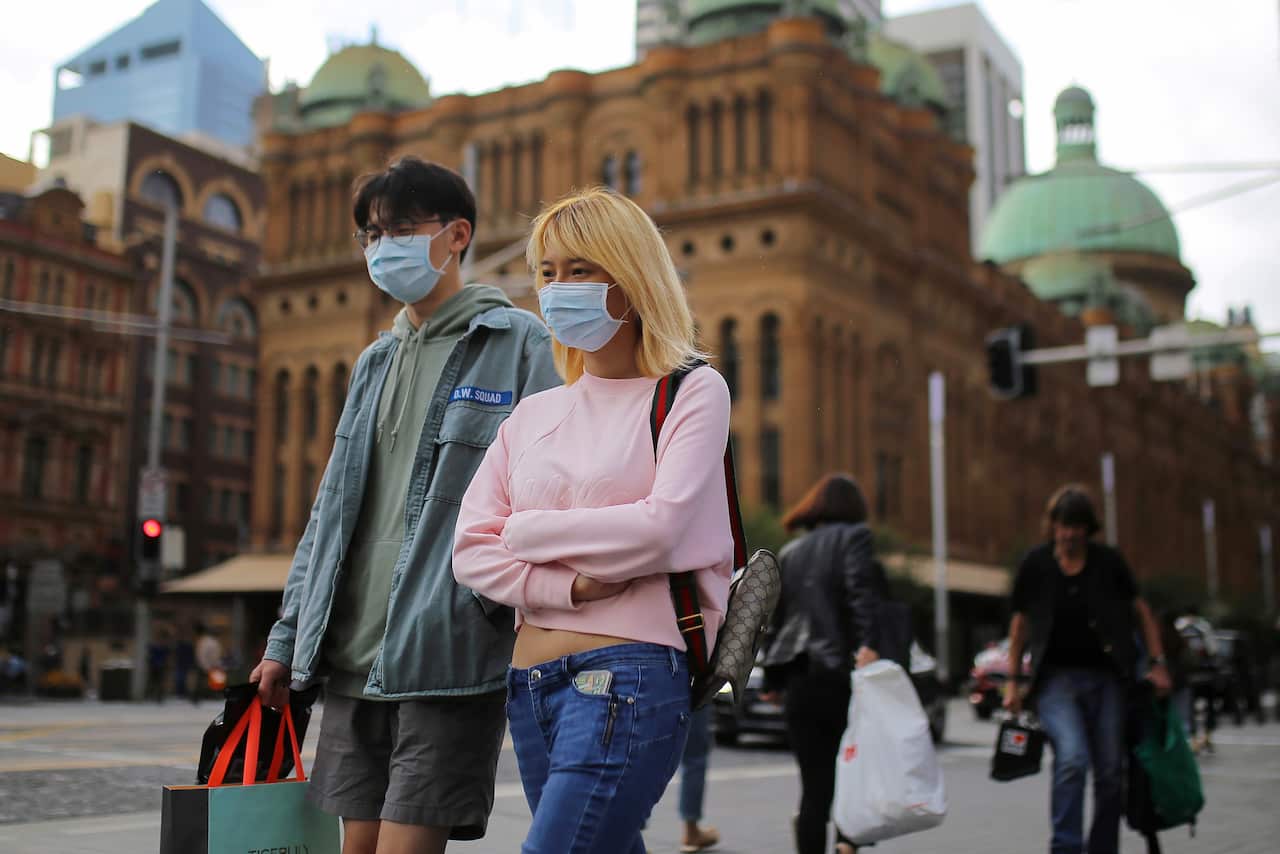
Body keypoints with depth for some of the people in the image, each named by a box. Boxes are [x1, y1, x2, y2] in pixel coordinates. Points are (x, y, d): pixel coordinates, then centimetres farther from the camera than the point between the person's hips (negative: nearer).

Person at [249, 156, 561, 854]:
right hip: (353, 657, 7)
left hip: (449, 658, -7)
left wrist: (507, 593, -20)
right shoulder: (375, 361, 19)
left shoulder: (519, 344, -2)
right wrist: (286, 637, 18)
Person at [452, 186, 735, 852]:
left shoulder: (692, 392, 1)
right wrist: (571, 585, -10)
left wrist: (526, 531, -3)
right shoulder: (534, 413, 15)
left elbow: (660, 529, -13)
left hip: (632, 676, -6)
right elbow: (471, 551, 6)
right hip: (529, 684, 6)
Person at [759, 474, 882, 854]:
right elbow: (861, 591, -15)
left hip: (799, 679, 5)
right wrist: (866, 643, -26)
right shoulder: (854, 536, 3)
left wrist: (773, 681, 23)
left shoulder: (790, 552, 19)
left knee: (815, 785, 6)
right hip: (841, 671, -5)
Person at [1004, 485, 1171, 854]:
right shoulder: (1036, 564, -1)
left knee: (1110, 772, 3)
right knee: (1071, 758, -22)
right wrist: (1012, 680, 8)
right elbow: (1020, 623, 8)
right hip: (1056, 676, -2)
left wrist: (1157, 663, 5)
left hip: (1104, 678, 2)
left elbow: (1141, 612, 11)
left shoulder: (1108, 562, 0)